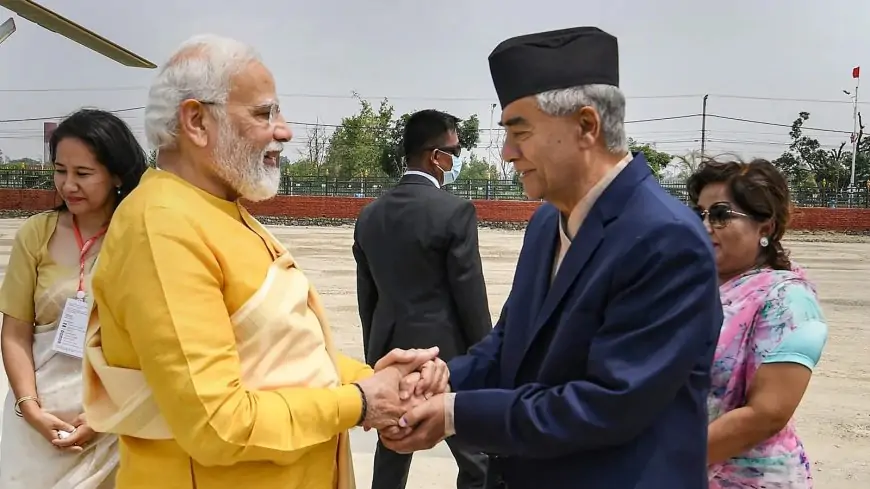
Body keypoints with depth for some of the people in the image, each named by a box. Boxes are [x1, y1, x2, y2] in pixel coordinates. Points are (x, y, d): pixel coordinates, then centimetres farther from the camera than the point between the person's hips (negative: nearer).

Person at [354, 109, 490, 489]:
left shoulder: (370, 215, 4)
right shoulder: (455, 212, -14)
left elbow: (367, 296, 10)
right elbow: (470, 297, -12)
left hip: (390, 354, 6)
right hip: (447, 355, -6)